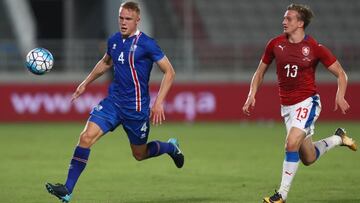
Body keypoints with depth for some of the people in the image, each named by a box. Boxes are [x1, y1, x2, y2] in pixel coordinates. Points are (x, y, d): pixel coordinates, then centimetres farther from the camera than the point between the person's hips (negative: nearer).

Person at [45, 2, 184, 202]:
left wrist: (158, 103, -18)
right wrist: (86, 83, 27)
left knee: (140, 155, 10)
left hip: (136, 108, -5)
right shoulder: (114, 41, 5)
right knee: (86, 137, -15)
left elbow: (169, 72, -12)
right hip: (113, 101, 5)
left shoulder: (146, 44, -14)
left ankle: (171, 147, 43)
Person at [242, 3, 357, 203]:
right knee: (308, 159, 10)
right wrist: (251, 95, 0)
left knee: (291, 143, -25)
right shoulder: (276, 44, 0)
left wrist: (340, 96, -20)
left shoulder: (314, 48, -10)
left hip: (307, 102, -5)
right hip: (287, 106, 5)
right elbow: (260, 71, 13)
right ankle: (338, 138, 39)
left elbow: (341, 74, -3)